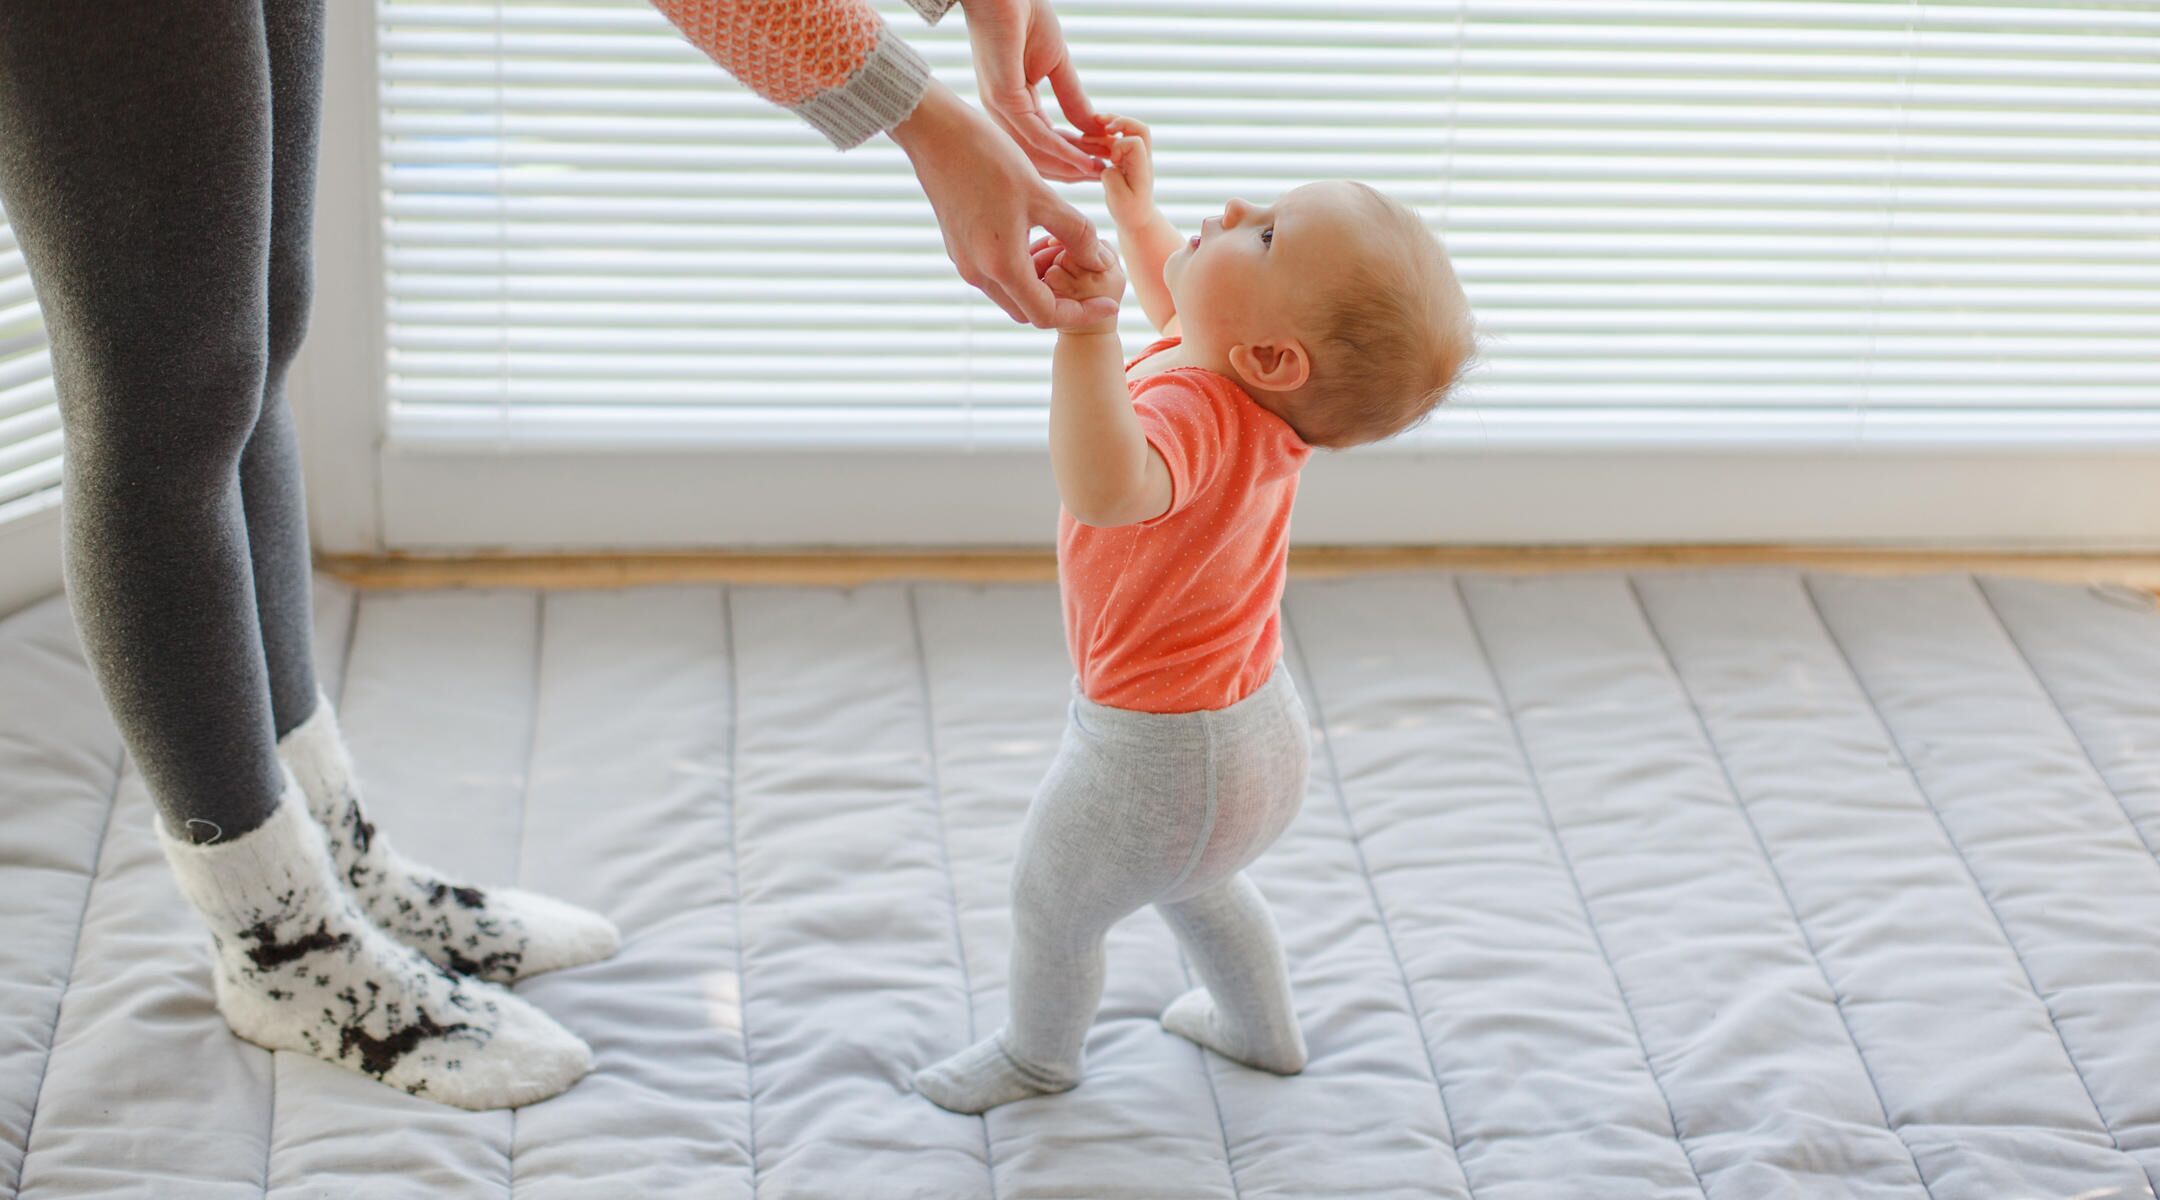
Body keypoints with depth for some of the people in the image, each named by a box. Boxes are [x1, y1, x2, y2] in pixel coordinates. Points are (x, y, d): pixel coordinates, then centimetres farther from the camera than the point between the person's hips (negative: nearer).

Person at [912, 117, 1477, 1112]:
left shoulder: (1195, 415, -39)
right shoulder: (1262, 388, -11)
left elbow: (1107, 487, -63)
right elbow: (1182, 306, 15)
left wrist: (1087, 322, -66)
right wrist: (1134, 210, 9)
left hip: (1158, 753, -8)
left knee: (1050, 906, 22)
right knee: (1196, 882, 37)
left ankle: (1038, 1055, 49)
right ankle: (1263, 1031, 60)